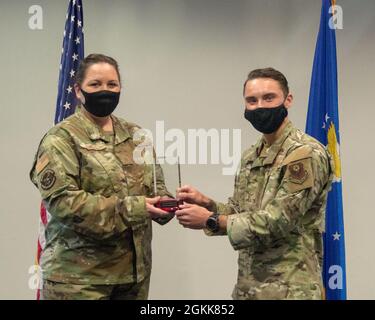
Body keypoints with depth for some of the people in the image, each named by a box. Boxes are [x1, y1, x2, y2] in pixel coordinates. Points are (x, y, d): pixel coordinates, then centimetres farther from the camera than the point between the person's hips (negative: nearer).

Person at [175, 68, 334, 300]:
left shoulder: (307, 154, -16)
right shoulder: (251, 156, 10)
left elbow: (277, 223, -21)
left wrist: (210, 220, -18)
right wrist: (206, 203, -4)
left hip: (289, 289, -7)